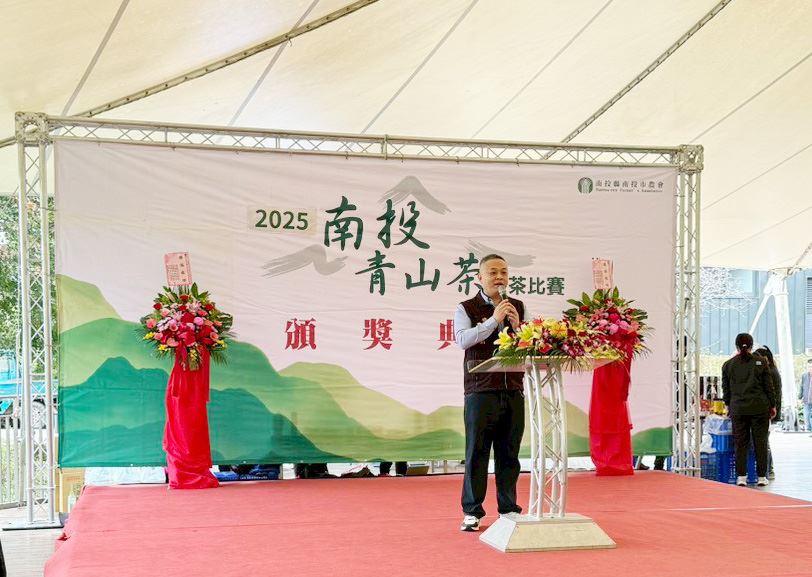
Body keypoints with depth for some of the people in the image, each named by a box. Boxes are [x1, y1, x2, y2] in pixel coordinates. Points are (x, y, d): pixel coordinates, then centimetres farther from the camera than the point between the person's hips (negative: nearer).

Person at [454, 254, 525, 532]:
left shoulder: (518, 307, 13)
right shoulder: (467, 308, 1)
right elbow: (463, 340, -15)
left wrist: (517, 326, -8)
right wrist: (493, 320, -19)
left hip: (513, 390, 3)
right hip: (480, 391, -3)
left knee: (509, 453, 8)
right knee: (477, 452, 1)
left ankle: (509, 509, 17)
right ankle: (472, 512, 7)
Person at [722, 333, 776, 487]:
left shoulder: (728, 365, 3)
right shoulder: (761, 362, 0)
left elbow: (726, 389, 10)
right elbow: (769, 386, 2)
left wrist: (728, 405, 23)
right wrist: (772, 405, 11)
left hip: (738, 408, 1)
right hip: (760, 407, -1)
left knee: (740, 442, 6)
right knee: (760, 441, 6)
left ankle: (741, 476, 4)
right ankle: (761, 476, 9)